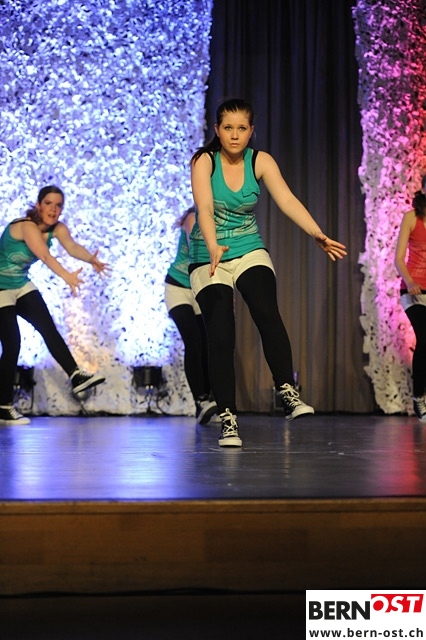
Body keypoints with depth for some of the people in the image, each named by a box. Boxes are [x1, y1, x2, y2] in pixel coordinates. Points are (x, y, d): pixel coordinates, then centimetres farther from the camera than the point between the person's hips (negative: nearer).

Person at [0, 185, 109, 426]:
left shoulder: (57, 228, -6)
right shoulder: (26, 226, -28)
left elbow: (71, 246, -27)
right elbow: (45, 255, -46)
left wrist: (91, 259, -49)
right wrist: (67, 277, -63)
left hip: (21, 285, 7)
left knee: (49, 328, -4)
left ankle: (76, 376, -2)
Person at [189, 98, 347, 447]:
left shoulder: (261, 161, -5)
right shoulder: (204, 161, -12)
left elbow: (288, 200, -18)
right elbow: (204, 208, -27)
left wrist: (318, 235, -33)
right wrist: (213, 247, -46)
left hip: (250, 251, 2)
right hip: (209, 257, -1)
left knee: (267, 312, -25)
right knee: (221, 335, -11)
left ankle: (288, 392, -29)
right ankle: (228, 418, -7)